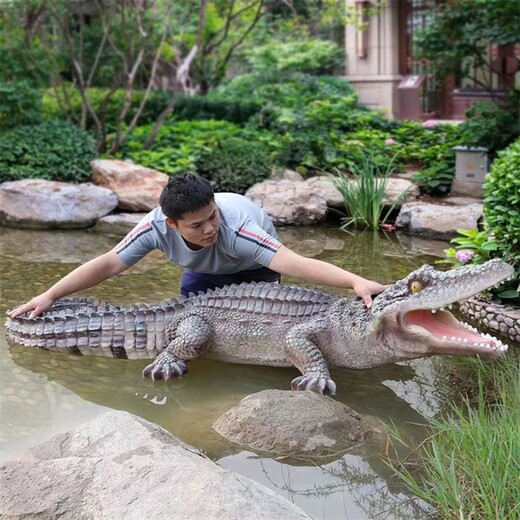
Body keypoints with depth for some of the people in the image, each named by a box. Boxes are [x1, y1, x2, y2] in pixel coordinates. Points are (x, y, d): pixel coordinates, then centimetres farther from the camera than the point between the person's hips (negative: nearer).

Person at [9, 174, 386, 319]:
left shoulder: (235, 229, -48)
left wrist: (354, 281, -72)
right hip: (206, 270, 3)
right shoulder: (158, 225, -37)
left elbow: (294, 262, -59)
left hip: (252, 266, -3)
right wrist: (49, 296, -35)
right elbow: (108, 264, -32)